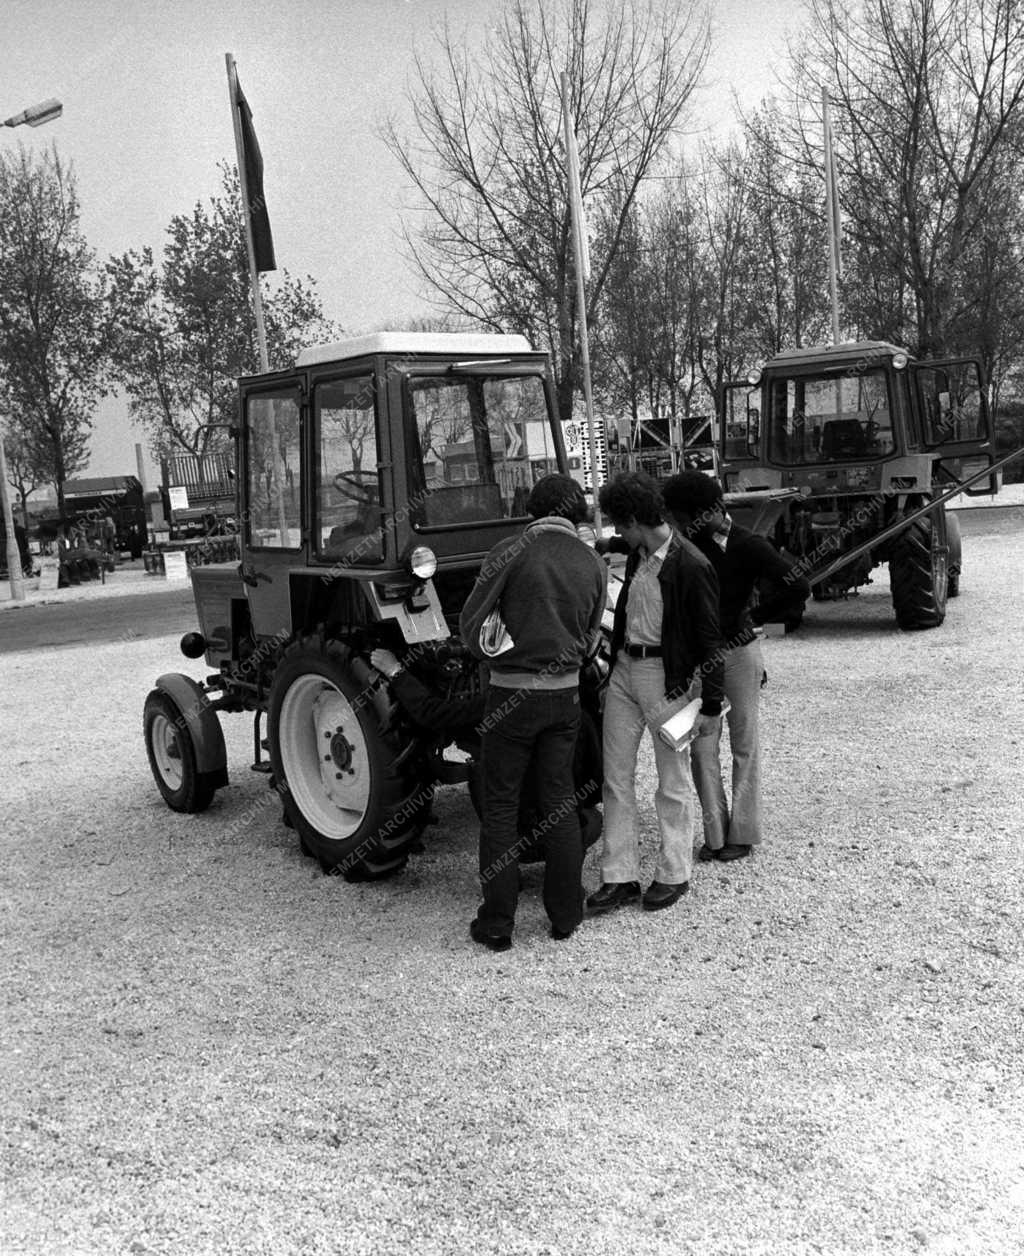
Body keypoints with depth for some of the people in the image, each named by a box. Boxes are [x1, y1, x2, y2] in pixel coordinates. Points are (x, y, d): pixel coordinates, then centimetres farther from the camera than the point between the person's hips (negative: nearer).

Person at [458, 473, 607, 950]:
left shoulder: (510, 553, -11)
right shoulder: (592, 564, 3)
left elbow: (470, 625, -8)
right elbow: (589, 640, 10)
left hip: (512, 693, -4)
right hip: (565, 692, 4)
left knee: (500, 807, 4)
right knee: (559, 802, 14)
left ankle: (496, 924, 9)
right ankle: (565, 915, 21)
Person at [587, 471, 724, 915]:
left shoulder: (691, 566, -16)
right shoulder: (637, 556, 7)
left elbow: (709, 639, -13)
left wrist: (712, 704, -12)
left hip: (668, 677, -8)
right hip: (624, 669, 8)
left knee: (673, 783, 6)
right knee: (616, 777, 8)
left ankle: (673, 874, 20)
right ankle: (619, 876, 16)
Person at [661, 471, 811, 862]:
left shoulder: (746, 546, -12)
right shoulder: (690, 546, 4)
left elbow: (797, 588, -15)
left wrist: (754, 615, -9)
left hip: (737, 653, -5)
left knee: (744, 745, 7)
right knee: (702, 747, 3)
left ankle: (742, 833, 16)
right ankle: (715, 833, 12)